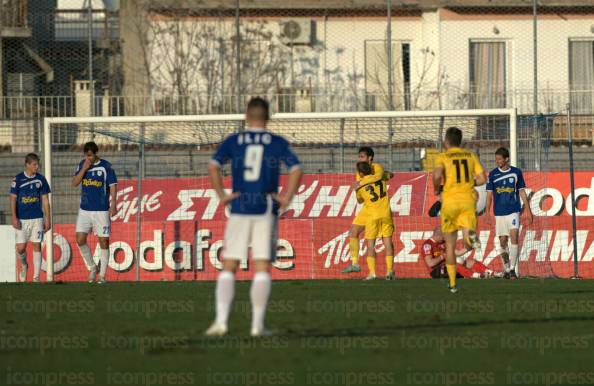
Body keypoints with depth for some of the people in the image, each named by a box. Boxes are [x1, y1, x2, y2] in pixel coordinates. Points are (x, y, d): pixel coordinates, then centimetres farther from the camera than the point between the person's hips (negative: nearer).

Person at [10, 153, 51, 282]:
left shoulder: (41, 179, 4)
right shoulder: (18, 179, -2)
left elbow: (45, 201, 8)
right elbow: (13, 199, -1)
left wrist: (48, 219, 4)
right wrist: (14, 218, -11)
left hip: (37, 218, 1)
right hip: (22, 219, -1)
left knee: (36, 246, -3)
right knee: (20, 248, -3)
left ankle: (36, 277, 0)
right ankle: (24, 266, 29)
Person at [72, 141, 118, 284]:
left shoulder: (106, 166, -6)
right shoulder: (82, 164, 6)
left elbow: (113, 186, -5)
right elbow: (74, 183, 0)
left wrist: (113, 204, -15)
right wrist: (84, 169, -13)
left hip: (102, 210, -4)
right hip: (84, 209, 4)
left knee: (103, 242, -1)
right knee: (80, 240, -3)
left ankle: (102, 275, 5)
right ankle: (92, 268, 16)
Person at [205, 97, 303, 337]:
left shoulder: (233, 141, 6)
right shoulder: (278, 143, 4)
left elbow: (213, 166, -7)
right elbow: (296, 169, -8)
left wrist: (222, 196, -3)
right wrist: (286, 198, -3)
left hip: (239, 209, 1)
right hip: (266, 210, -1)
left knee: (229, 267, 5)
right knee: (262, 268, 3)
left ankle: (221, 320, -7)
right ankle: (257, 325, 0)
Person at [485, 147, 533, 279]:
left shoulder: (516, 172, 2)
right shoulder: (493, 174, 4)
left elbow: (522, 192, 8)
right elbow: (489, 194, 6)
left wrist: (528, 211, 5)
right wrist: (487, 213, -2)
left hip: (513, 212, -2)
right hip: (499, 213, 2)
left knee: (514, 237, -16)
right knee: (502, 242, 5)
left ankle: (513, 269, -15)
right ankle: (506, 269, 17)